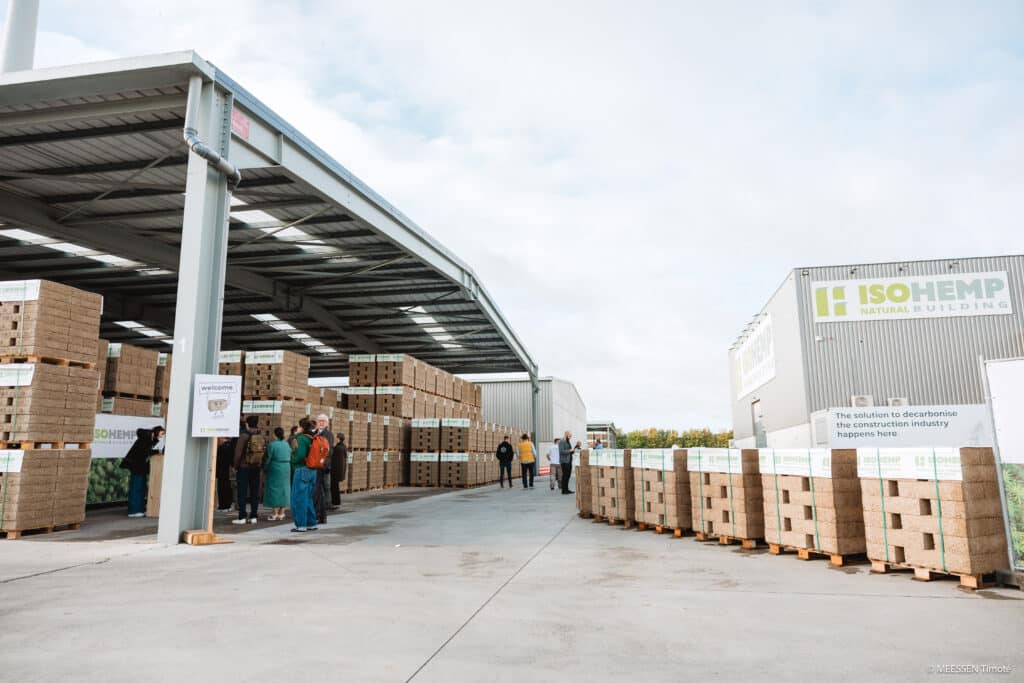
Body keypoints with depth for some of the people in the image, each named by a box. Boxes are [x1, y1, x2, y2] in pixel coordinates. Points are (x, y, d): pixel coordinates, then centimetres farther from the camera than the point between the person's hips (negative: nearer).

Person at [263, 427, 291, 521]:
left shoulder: (272, 444, -10)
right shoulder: (287, 444, 6)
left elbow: (268, 458, -9)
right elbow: (290, 458, 6)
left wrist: (265, 468, 5)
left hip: (275, 469, -5)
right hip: (286, 469, 5)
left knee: (274, 489, 2)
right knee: (283, 489, 10)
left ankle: (275, 513, 3)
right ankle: (281, 513, 13)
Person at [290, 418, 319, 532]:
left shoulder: (302, 438, -13)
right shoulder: (312, 438, 9)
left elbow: (300, 455, -23)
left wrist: (293, 459, -3)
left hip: (302, 470, -8)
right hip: (312, 471, 8)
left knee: (299, 498, 1)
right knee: (308, 498, 17)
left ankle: (301, 525, 4)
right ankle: (312, 524, 20)